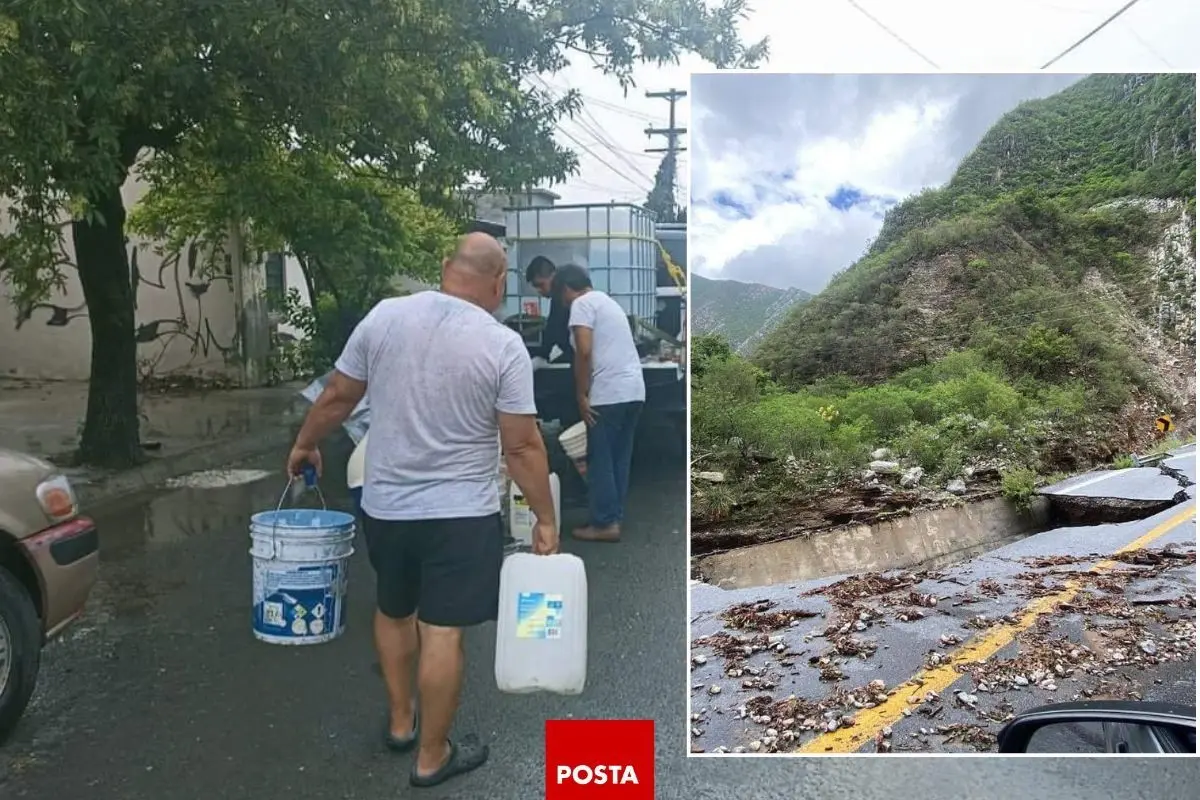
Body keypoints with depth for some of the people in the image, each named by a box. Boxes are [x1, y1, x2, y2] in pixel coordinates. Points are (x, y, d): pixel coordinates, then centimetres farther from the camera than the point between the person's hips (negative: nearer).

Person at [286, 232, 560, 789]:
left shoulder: (383, 316, -3)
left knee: (393, 611, 24)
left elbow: (337, 398, 5)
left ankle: (400, 721, 38)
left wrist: (305, 445, 22)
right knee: (442, 632, 4)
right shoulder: (504, 346, -13)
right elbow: (523, 446, -12)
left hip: (384, 506, 4)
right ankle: (432, 756, 18)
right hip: (461, 514, -4)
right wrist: (545, 519, -2)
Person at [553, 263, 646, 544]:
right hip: (634, 391, 9)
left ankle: (604, 524, 5)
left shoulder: (582, 304, -4)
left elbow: (584, 352, -16)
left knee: (601, 461, 0)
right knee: (620, 459, 14)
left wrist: (581, 395, -10)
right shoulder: (608, 302, 24)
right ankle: (614, 518, 21)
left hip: (609, 394, -9)